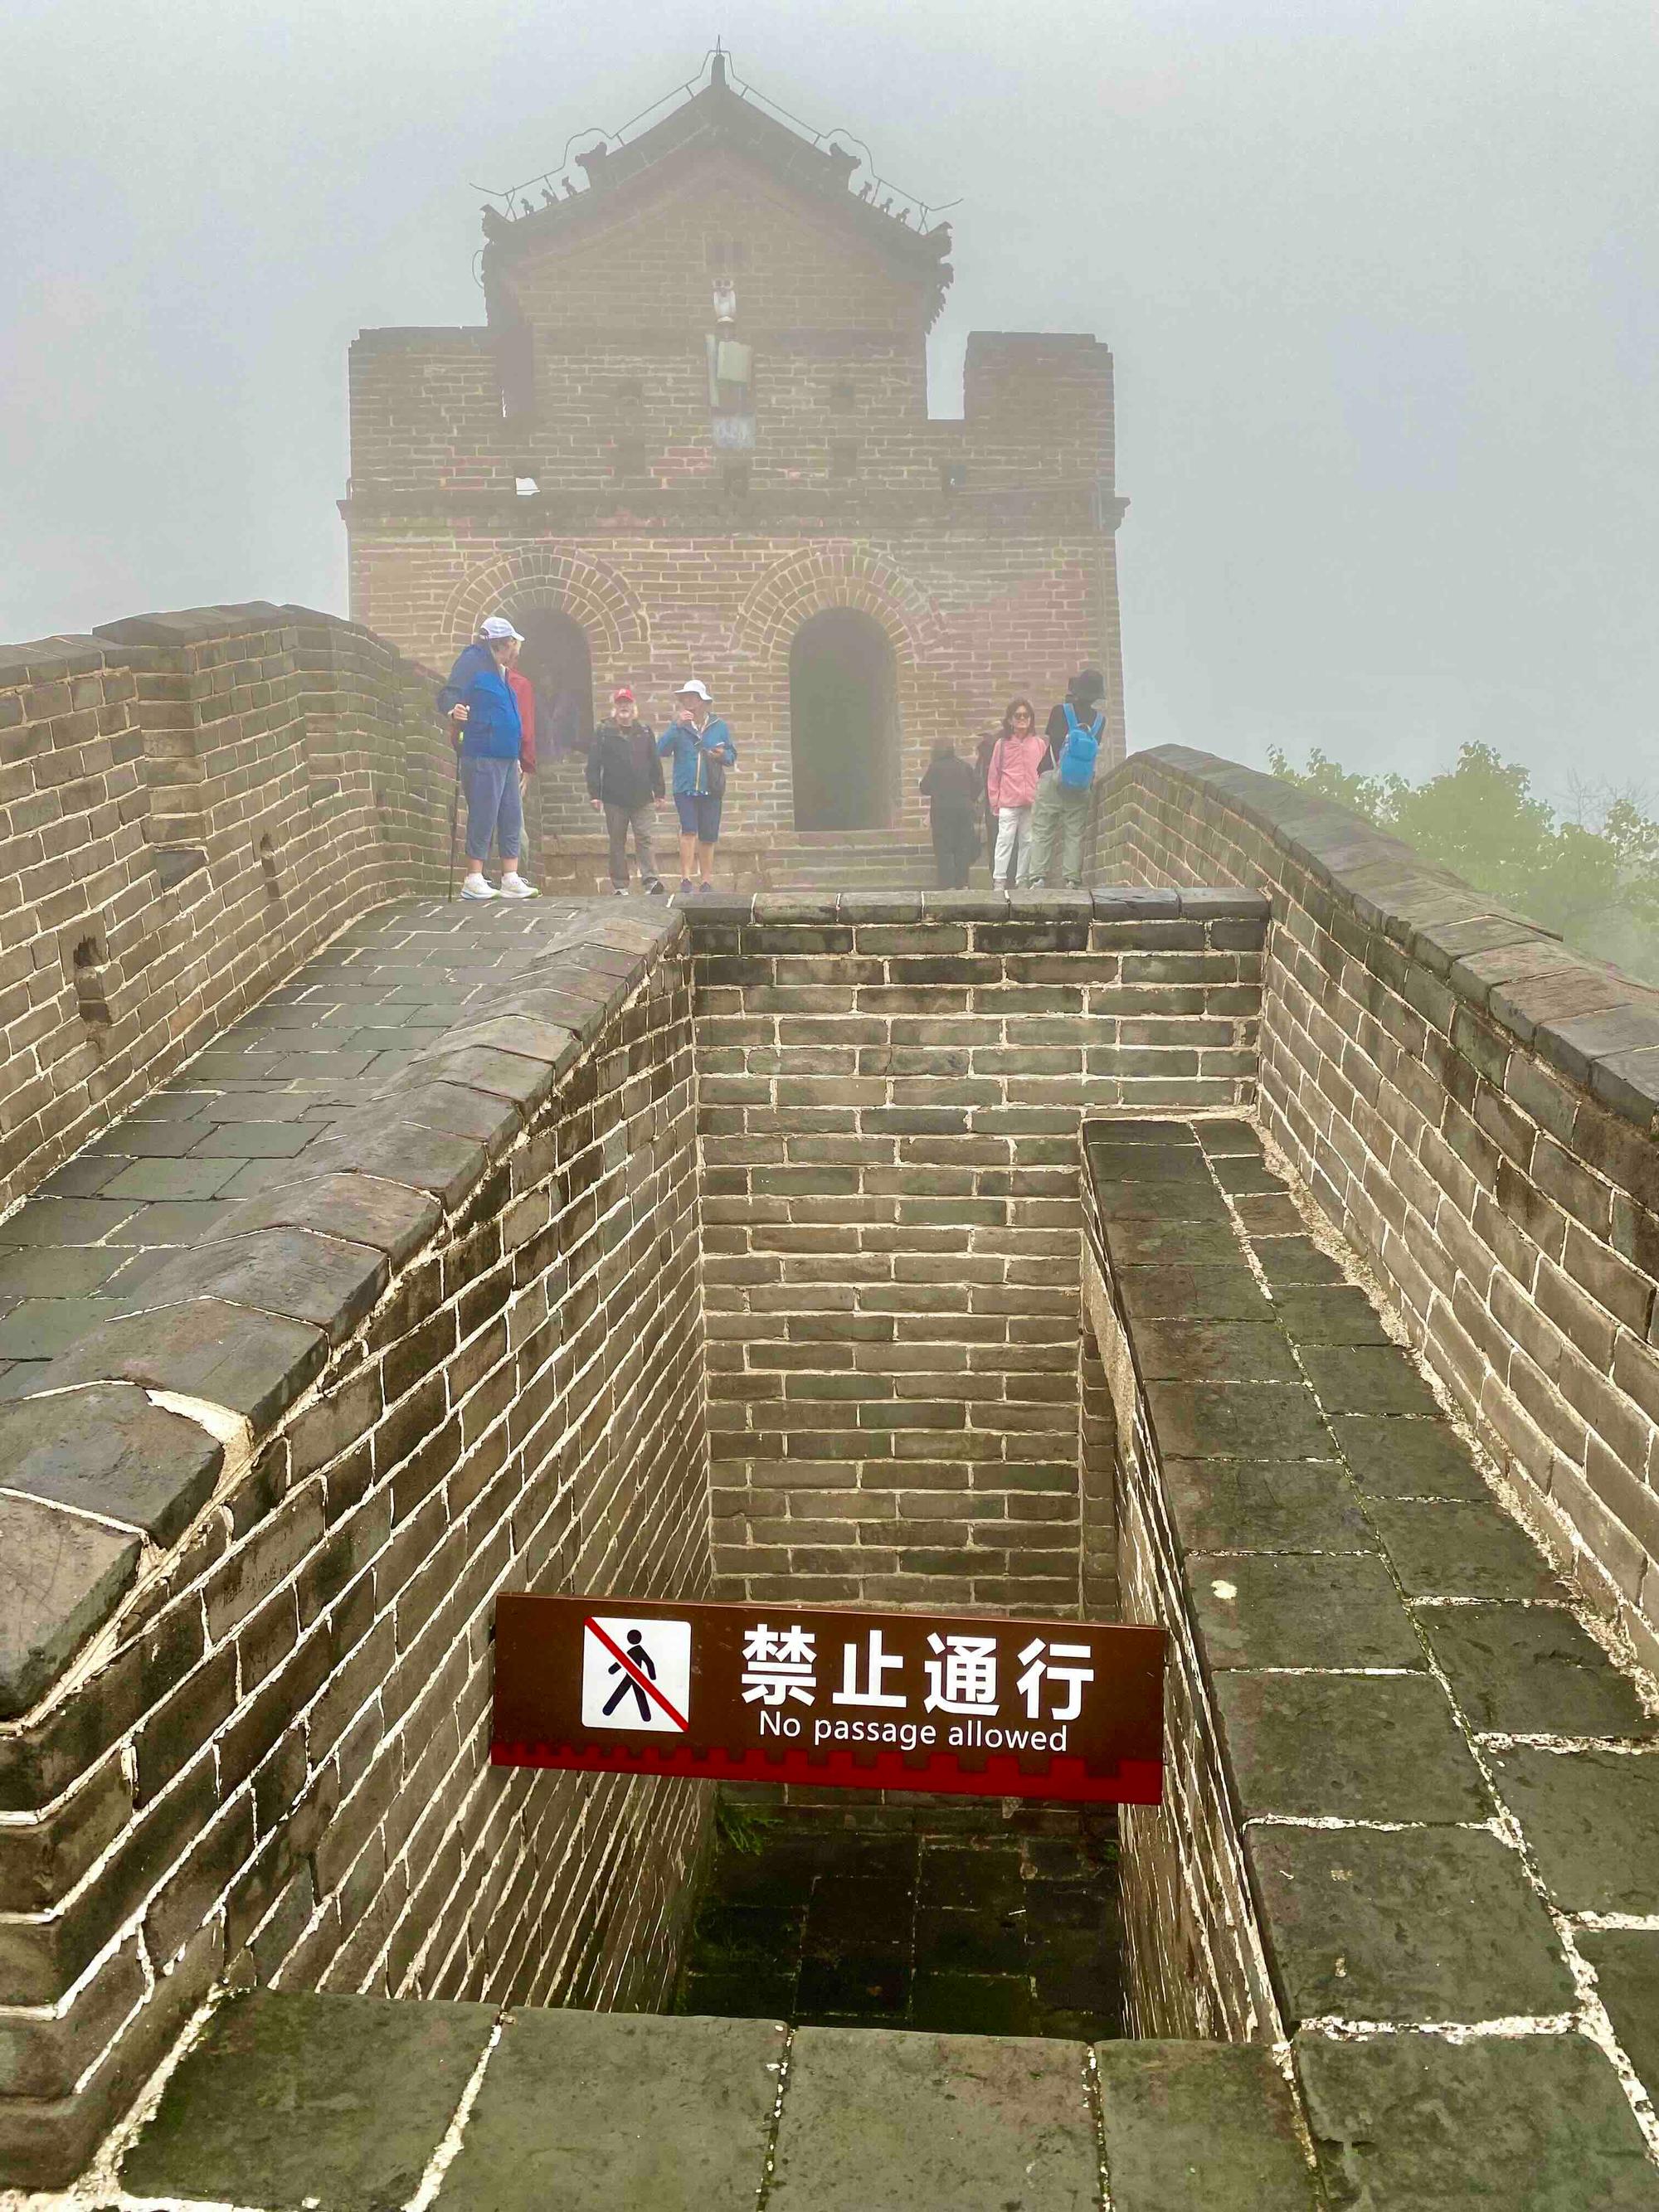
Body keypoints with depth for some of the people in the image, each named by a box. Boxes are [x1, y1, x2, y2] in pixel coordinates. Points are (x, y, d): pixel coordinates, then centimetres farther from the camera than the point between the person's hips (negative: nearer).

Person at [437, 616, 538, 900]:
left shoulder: (501, 672, 20)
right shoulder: (473, 662, -6)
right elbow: (449, 694, -15)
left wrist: (519, 759, 26)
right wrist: (452, 710, -39)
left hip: (507, 758, 9)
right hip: (483, 757, -9)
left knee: (512, 818, 8)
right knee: (483, 816, -9)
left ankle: (510, 879, 12)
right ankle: (473, 881, -4)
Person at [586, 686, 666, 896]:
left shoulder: (645, 731, 10)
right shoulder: (603, 732, 3)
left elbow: (655, 763, 12)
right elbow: (593, 765, 0)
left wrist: (658, 791, 8)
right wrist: (594, 794, -6)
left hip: (641, 798, 1)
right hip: (614, 799, -1)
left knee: (644, 839, -7)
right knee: (617, 842, 4)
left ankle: (651, 880, -13)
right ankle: (620, 886, 8)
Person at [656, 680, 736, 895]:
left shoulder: (719, 726, 8)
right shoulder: (679, 726, 4)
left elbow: (732, 755, 12)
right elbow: (661, 750, -10)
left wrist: (723, 755, -12)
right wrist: (677, 725, -17)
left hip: (711, 790, 2)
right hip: (685, 789, -2)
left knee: (708, 837, 6)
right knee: (689, 830, -18)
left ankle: (706, 881, 18)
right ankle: (686, 879, -15)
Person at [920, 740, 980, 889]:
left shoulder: (934, 767, -5)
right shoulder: (965, 766, 5)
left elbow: (925, 788, -3)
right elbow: (977, 785, 6)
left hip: (942, 811, -3)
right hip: (964, 809, 3)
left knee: (944, 850, 0)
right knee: (963, 847, 9)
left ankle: (948, 885, -7)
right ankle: (962, 883, 8)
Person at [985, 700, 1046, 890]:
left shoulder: (1039, 744, 8)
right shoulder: (1002, 744, 5)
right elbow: (993, 775, 7)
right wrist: (995, 802, 3)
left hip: (1032, 803, 2)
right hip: (1008, 803, -2)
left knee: (1027, 841, 5)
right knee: (1005, 840, -8)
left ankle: (1022, 880, 13)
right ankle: (999, 880, -9)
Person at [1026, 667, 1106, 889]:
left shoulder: (1061, 712, -7)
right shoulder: (1100, 719, 2)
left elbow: (1052, 743, 0)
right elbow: (1095, 750, 11)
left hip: (1053, 779, -3)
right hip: (1082, 785, 3)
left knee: (1042, 831, 1)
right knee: (1075, 833, 6)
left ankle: (1038, 877, -6)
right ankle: (1072, 879, 0)